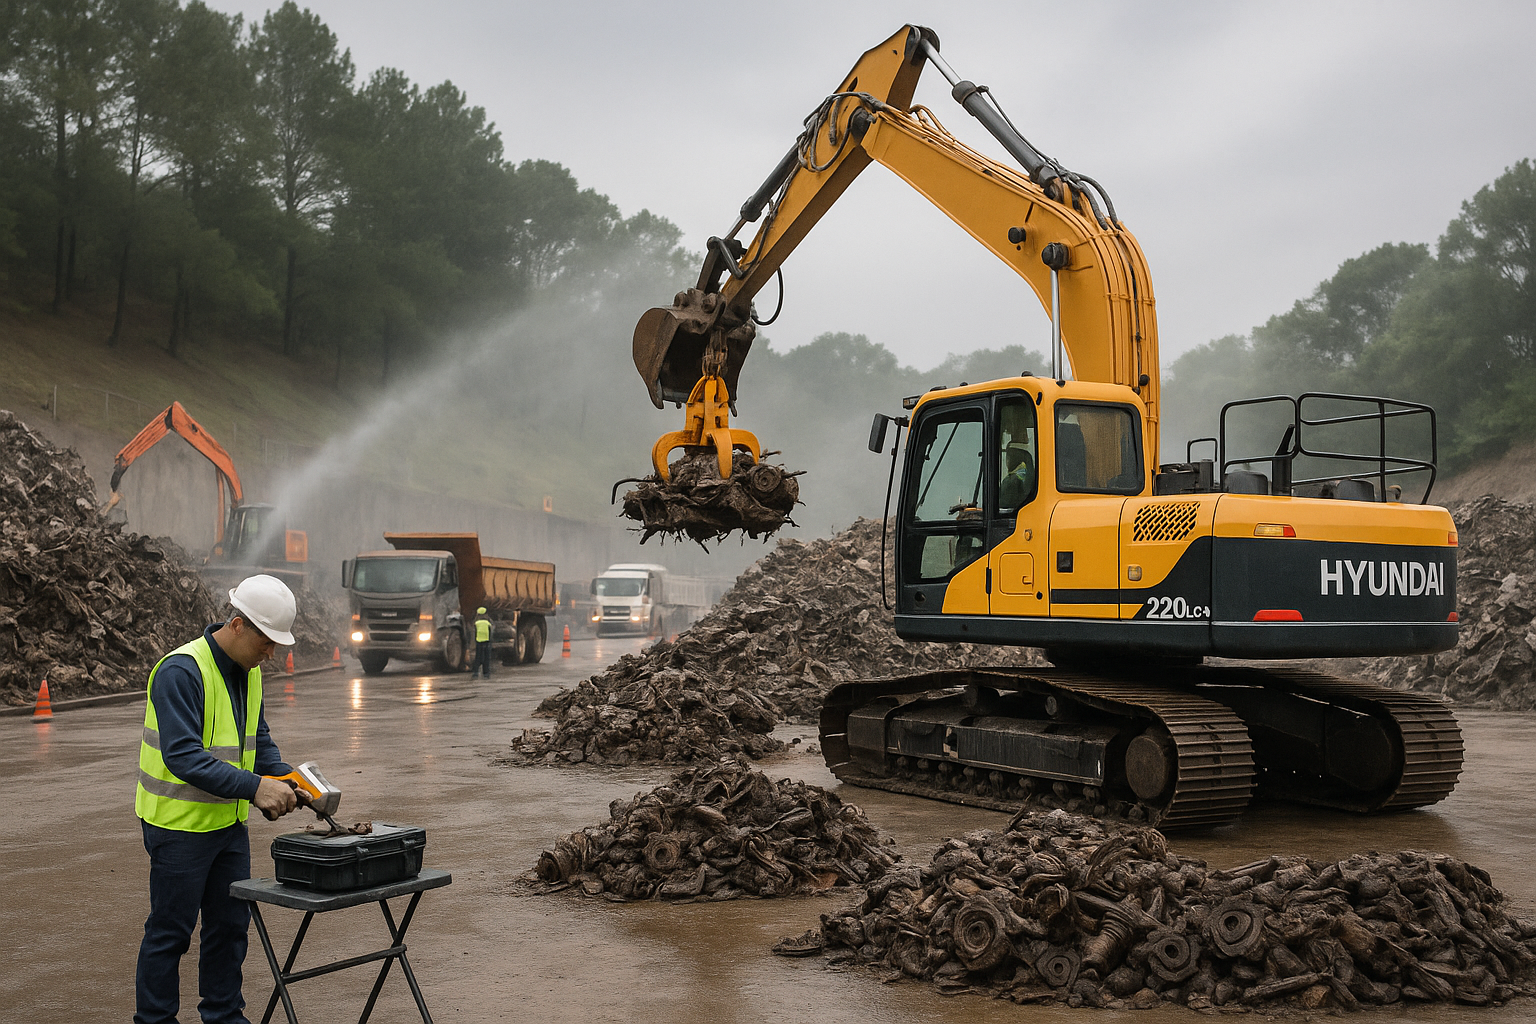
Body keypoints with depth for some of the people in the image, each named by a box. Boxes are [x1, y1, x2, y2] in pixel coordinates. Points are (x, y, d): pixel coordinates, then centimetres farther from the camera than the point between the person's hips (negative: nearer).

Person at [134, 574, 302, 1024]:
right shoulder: (181, 671, -22)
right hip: (180, 823, -8)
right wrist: (254, 786, -33)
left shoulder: (248, 671, 5)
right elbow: (183, 756, -30)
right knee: (170, 930, 4)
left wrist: (286, 777, -4)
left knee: (230, 923, 14)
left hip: (228, 820, 8)